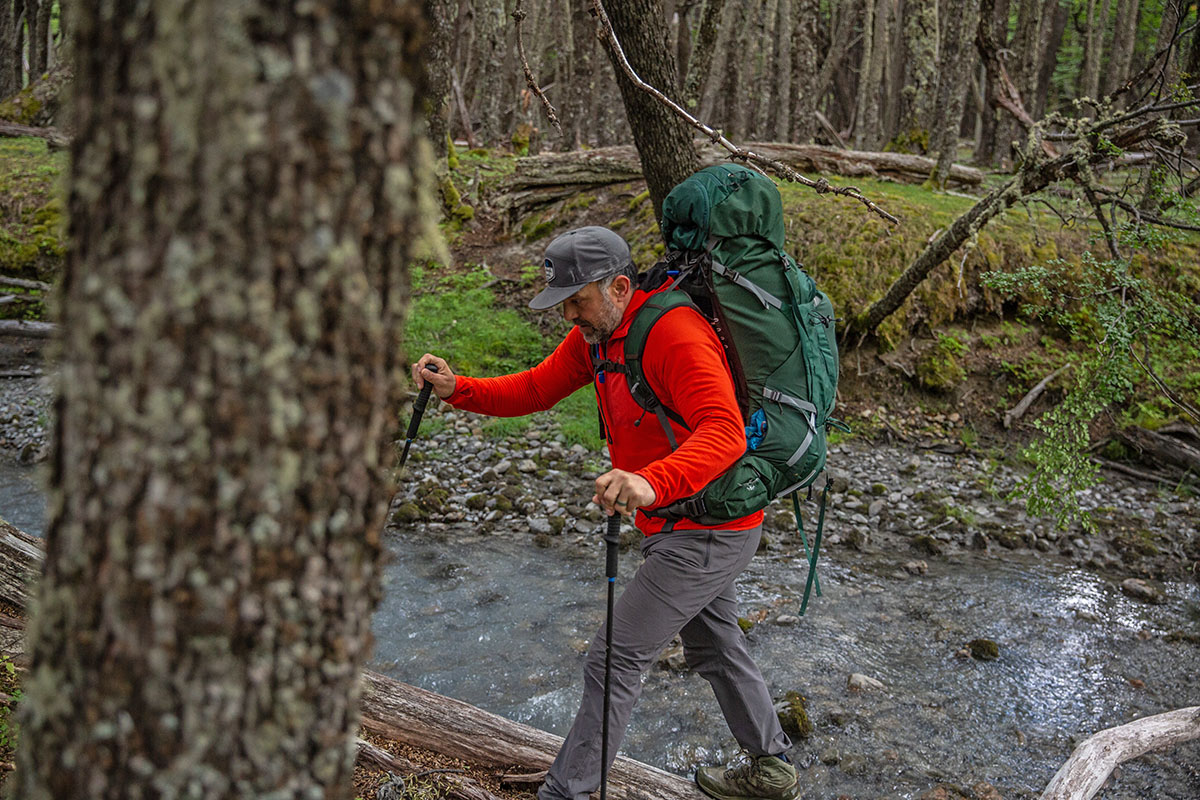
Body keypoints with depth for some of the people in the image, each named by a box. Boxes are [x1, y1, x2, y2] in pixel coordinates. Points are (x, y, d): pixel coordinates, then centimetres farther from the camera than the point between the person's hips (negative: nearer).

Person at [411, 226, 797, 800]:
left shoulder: (675, 334, -27)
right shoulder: (595, 334, 2)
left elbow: (724, 433, -38)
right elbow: (535, 390, 2)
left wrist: (653, 483, -55)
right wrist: (456, 389, -14)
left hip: (709, 531, -10)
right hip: (682, 523, 10)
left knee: (616, 658, -5)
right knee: (713, 647, 24)